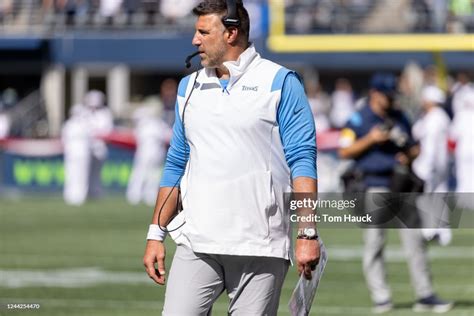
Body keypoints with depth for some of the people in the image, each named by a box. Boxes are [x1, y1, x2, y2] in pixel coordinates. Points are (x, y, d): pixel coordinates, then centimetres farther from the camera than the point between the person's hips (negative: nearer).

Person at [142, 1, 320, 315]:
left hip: (260, 249, -4)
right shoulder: (189, 87, 16)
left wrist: (307, 233, -14)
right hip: (196, 243, 4)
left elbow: (301, 160, -5)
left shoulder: (280, 83, 0)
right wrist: (156, 234, 14)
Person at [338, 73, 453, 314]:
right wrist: (370, 139, -15)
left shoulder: (399, 118, 16)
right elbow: (344, 152, -5)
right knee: (374, 242, -4)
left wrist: (408, 156, -1)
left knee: (414, 239, 0)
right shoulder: (358, 120, 1)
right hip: (374, 185, -4)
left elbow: (414, 147, 22)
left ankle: (425, 296, 2)